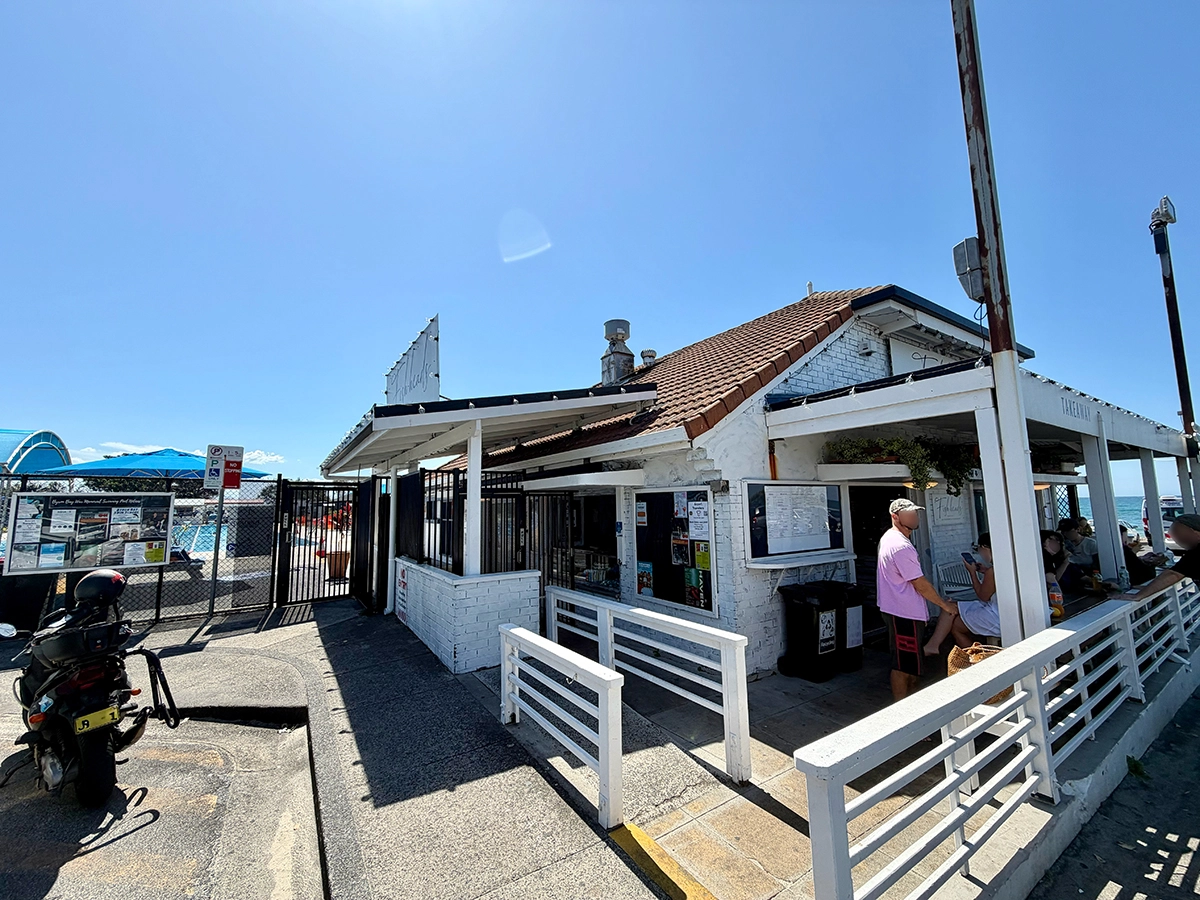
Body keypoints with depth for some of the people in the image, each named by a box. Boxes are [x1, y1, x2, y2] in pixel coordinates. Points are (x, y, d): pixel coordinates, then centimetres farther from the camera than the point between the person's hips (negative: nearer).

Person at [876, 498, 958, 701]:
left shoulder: (888, 538, 9)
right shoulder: (901, 546, -24)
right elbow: (920, 584, -18)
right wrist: (945, 605, -4)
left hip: (901, 611, 11)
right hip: (904, 614, -11)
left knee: (913, 662, 23)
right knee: (903, 665, 2)